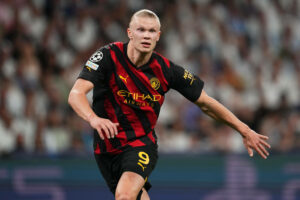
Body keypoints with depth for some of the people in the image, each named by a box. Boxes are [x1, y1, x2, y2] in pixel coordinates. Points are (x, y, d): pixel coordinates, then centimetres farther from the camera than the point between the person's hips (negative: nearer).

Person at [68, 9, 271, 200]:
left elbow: (205, 103, 3)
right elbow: (76, 94, -26)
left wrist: (244, 130, 3)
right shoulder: (108, 56, -15)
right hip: (106, 149, 1)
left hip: (142, 145, -1)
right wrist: (94, 119, -47)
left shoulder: (166, 69, -9)